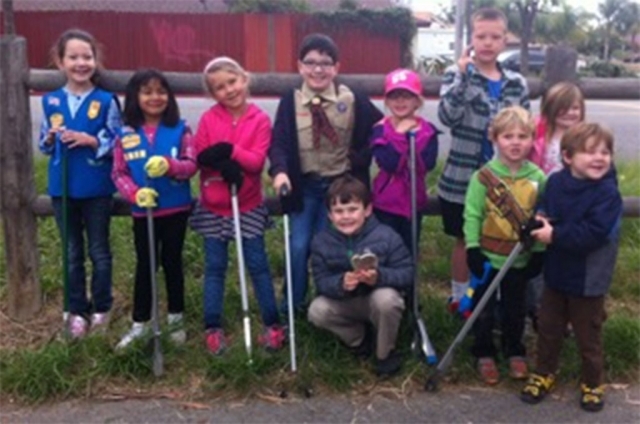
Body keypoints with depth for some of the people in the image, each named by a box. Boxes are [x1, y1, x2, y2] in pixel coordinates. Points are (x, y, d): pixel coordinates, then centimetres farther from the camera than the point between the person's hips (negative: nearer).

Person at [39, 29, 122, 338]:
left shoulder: (106, 101, -7)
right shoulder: (51, 101, 2)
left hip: (96, 188, -3)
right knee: (72, 253, 13)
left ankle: (101, 308, 26)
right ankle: (77, 310, 25)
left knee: (99, 251, 11)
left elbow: (117, 143, -7)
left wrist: (90, 140, -21)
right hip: (62, 187, 3)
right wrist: (50, 139, -12)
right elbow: (44, 145, 9)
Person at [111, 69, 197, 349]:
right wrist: (135, 192, -21)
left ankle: (176, 318, 27)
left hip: (176, 210, -1)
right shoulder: (125, 135, -2)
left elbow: (191, 165, -11)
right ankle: (139, 324, 22)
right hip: (143, 212, 1)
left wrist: (169, 165, -30)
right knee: (144, 265, 11)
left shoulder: (180, 130, -6)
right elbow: (118, 173, -3)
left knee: (172, 262, 11)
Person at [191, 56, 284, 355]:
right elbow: (199, 157, -10)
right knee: (215, 267, 7)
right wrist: (226, 163, -24)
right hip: (213, 207, 1)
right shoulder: (209, 118, -3)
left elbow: (256, 161, -16)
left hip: (248, 207, -1)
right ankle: (213, 328, 17)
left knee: (258, 265, 4)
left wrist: (227, 150, -25)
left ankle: (273, 324, 14)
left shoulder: (260, 120, -7)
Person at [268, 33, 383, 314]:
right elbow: (279, 142, -11)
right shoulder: (290, 102, -4)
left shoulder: (353, 100, -5)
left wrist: (362, 158, -6)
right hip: (304, 186, 0)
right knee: (299, 245, 0)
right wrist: (280, 171, -29)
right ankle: (293, 304, 18)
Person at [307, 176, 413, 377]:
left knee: (386, 298, -37)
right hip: (345, 304, 3)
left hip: (379, 298, -2)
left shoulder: (386, 236, -19)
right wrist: (341, 283, -37)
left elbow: (407, 273, -19)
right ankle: (358, 338, 8)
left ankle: (386, 352, -7)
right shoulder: (322, 241, -12)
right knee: (316, 311, -24)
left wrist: (380, 276, -39)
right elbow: (321, 282, -14)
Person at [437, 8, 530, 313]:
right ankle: (459, 297, 28)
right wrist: (463, 74, -27)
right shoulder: (457, 74, -5)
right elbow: (447, 117, -22)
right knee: (465, 240, 11)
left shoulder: (516, 83, 4)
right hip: (463, 177, -2)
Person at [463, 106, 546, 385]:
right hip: (487, 257, -2)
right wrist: (473, 248, -13)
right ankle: (484, 354, 29)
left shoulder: (538, 178, -6)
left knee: (515, 310, 17)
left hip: (521, 259, 2)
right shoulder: (484, 176, -14)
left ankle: (515, 353, 36)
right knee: (483, 310, 11)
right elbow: (472, 215, -10)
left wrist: (539, 252, 0)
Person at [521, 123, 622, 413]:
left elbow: (593, 235, -30)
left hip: (588, 281, -5)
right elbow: (545, 209, 7)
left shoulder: (608, 193, -22)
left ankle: (593, 383, 34)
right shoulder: (556, 182, -5)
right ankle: (544, 374, 39)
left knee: (588, 337, 12)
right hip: (556, 273, 5)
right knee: (548, 328, 19)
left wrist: (555, 234, -26)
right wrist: (540, 222, -16)